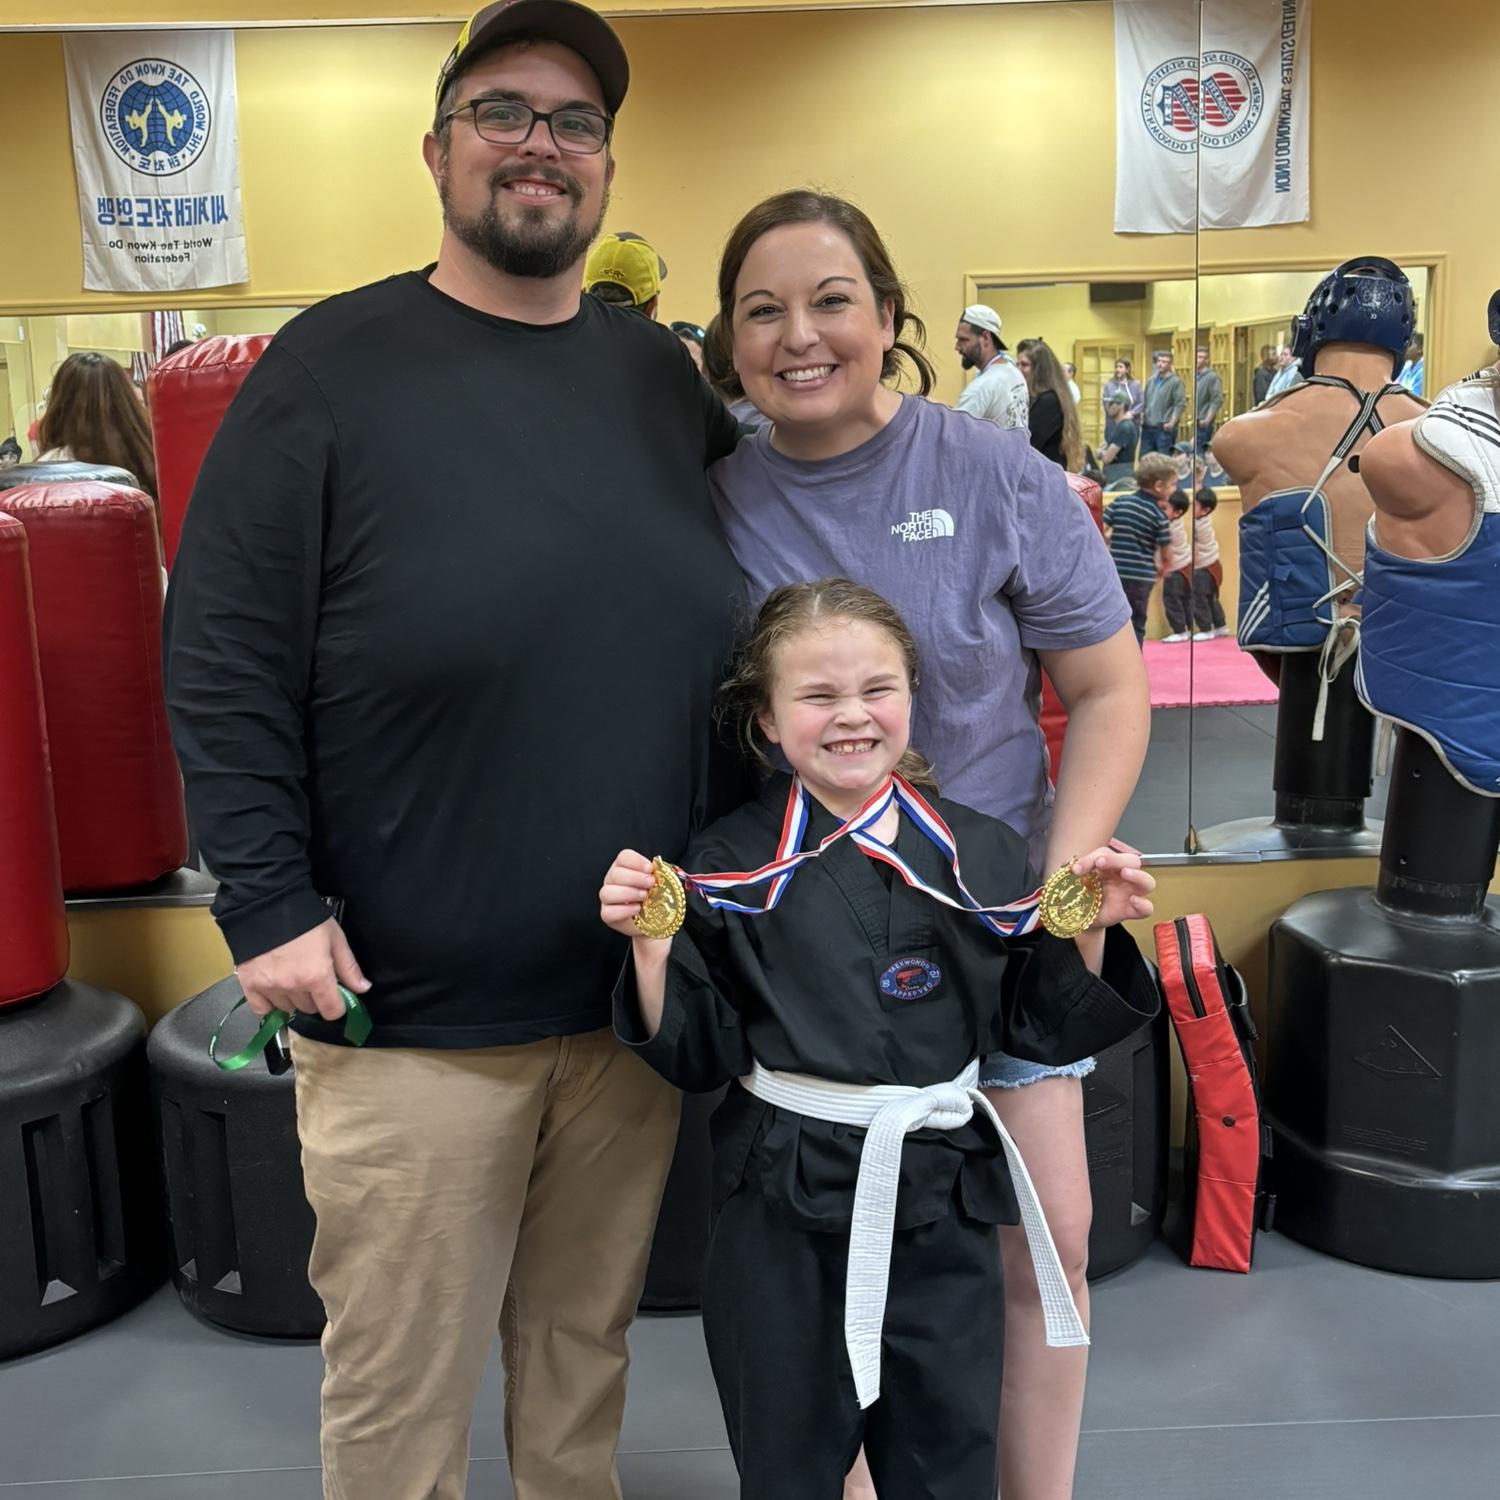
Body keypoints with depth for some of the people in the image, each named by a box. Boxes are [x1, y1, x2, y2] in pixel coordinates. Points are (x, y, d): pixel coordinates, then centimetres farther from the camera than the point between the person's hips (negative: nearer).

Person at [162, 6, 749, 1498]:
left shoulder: (662, 376, 8)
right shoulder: (333, 365, -5)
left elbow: (734, 632, 15)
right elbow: (224, 664, -7)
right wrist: (268, 905, -13)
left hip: (639, 995, 4)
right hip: (405, 1012, -3)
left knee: (587, 1368, 20)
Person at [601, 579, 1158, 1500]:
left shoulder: (985, 854, 0)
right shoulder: (730, 865, -5)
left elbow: (1038, 1031, 5)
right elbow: (698, 1057, -2)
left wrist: (1091, 930, -8)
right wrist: (652, 946, -16)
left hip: (945, 1203, 2)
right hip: (783, 1211, -1)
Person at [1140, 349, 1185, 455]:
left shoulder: (1176, 381, -5)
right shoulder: (1151, 380, 15)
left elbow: (1181, 404, -11)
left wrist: (1172, 422, -16)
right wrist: (1141, 416, 10)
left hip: (1164, 428, -6)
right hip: (1147, 427, 6)